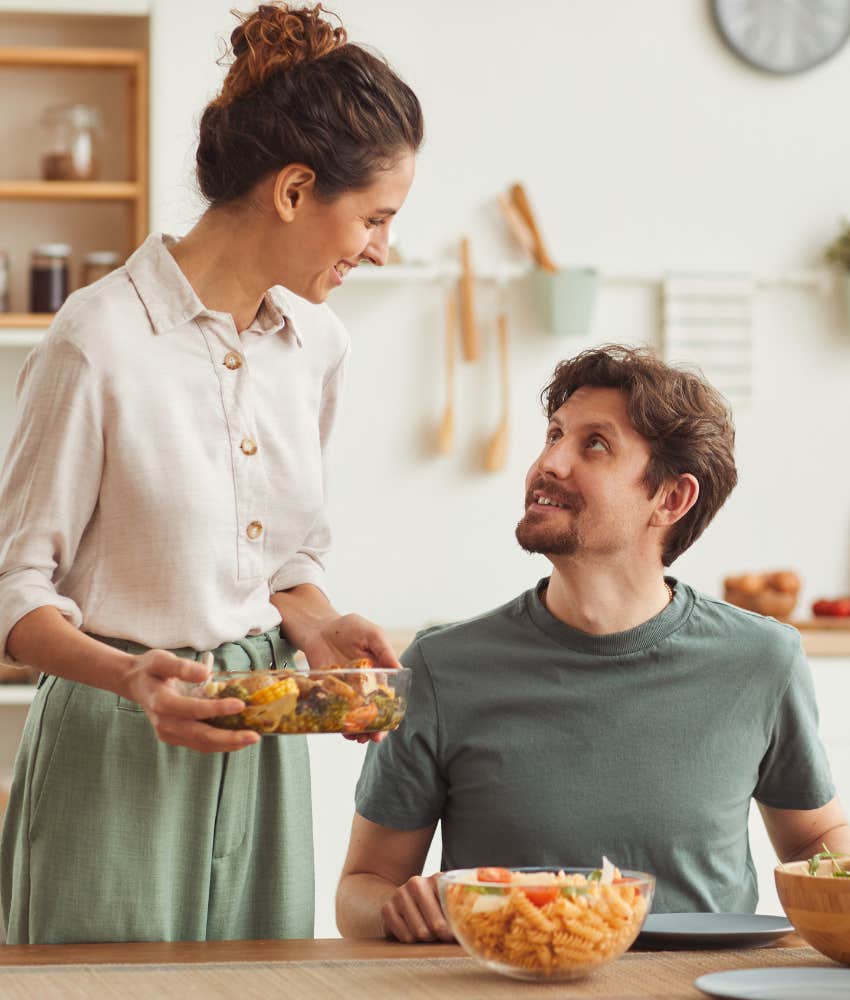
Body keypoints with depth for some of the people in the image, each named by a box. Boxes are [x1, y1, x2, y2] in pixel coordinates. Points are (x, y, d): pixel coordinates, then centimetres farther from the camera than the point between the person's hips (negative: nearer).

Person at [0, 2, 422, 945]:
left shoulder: (315, 343, 6)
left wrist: (318, 630, -3)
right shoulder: (101, 339, -15)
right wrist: (131, 677, -27)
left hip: (259, 744, 6)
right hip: (119, 754, -6)